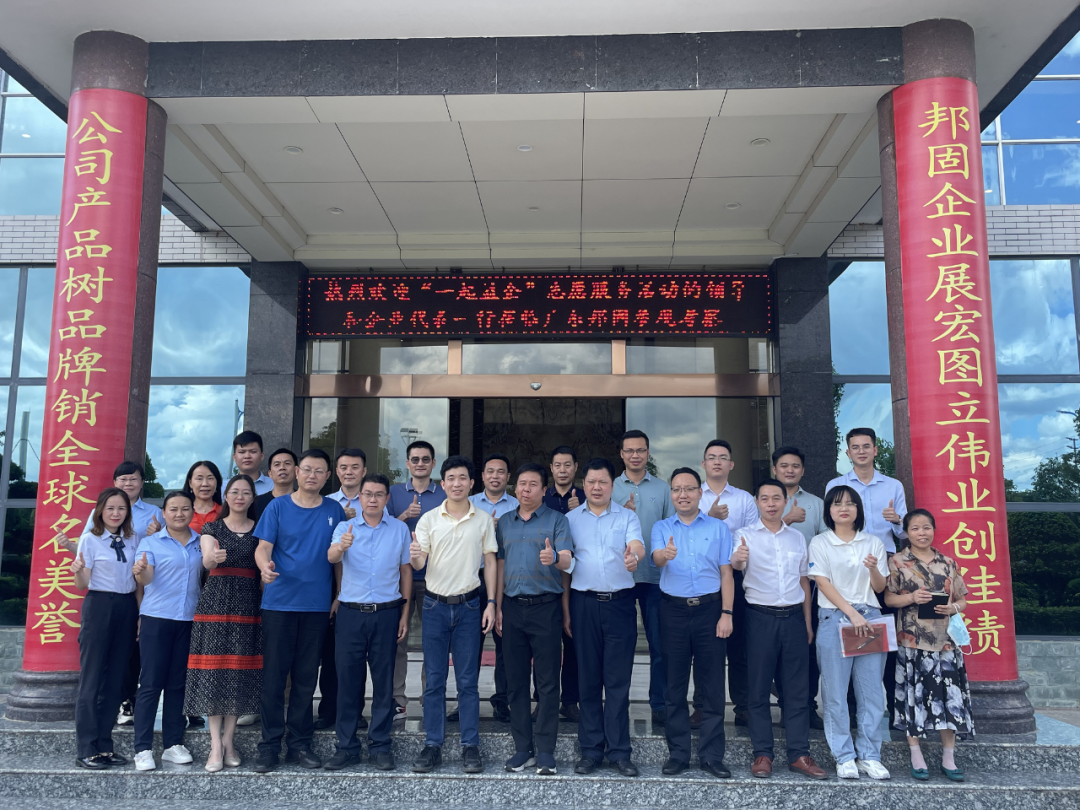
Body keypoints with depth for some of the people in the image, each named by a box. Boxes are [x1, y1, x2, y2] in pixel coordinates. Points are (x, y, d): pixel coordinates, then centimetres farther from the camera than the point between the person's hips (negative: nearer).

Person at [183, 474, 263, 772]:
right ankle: (216, 745, 1)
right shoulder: (211, 528, 6)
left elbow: (264, 569, 9)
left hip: (248, 606, 1)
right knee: (213, 671, -4)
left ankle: (228, 740, 12)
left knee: (241, 672, 1)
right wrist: (213, 557, -36)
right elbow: (206, 560, -12)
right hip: (215, 602, -1)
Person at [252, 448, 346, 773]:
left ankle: (299, 743, 17)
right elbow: (263, 548, -3)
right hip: (279, 603, -1)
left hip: (317, 605, 2)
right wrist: (264, 565, -25)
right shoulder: (278, 507, 3)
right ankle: (270, 745, 10)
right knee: (273, 675, 0)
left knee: (306, 677, 7)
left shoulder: (335, 511, 7)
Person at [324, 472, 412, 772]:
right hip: (351, 612, 0)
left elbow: (406, 570, 9)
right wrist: (341, 547, -41)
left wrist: (405, 613, 4)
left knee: (384, 680, 5)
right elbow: (331, 557, -17)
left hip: (386, 612, 0)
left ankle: (380, 745, 16)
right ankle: (346, 747, 14)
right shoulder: (345, 527, 2)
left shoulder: (400, 529, 5)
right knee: (348, 679, 4)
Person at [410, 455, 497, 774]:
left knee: (468, 681, 4)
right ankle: (432, 745, 14)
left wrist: (491, 603, 0)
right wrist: (414, 556, -28)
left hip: (469, 605, 0)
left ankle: (470, 746, 12)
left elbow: (490, 563, 7)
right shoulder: (429, 519, 2)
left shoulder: (483, 520, 3)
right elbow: (419, 563, -4)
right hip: (435, 605, 0)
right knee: (434, 680, 5)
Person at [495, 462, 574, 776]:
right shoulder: (504, 522, 14)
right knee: (516, 681, 7)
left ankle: (545, 751, 4)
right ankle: (522, 748, 16)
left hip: (546, 607, -4)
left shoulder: (556, 520, 2)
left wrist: (554, 557, -32)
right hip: (512, 608, 4)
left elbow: (568, 562, -9)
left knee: (547, 682, -2)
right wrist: (497, 607, 9)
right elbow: (500, 566, 16)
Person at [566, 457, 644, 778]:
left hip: (620, 603, -1)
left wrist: (633, 555, -36)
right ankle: (591, 750, 15)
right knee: (588, 678, 6)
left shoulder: (627, 516, 5)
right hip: (584, 603, 1)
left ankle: (619, 751, 9)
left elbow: (637, 545, -14)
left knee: (618, 679, 1)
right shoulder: (571, 519, 9)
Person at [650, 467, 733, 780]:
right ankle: (678, 753, 16)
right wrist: (665, 555, -37)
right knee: (675, 684, 6)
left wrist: (726, 613, -6)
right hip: (674, 610, 1)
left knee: (712, 684, 2)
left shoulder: (718, 528, 7)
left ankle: (711, 755, 11)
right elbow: (656, 558, -13)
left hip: (710, 608, 0)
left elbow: (726, 573, 3)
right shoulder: (661, 527, 7)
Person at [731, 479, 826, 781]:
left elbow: (804, 581, 18)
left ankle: (799, 755, 12)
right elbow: (735, 565, -20)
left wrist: (807, 621, 12)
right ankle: (762, 754, 9)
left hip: (793, 617, 3)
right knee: (759, 688, 1)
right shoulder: (745, 535, 1)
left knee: (797, 688, 5)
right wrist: (737, 560, -44)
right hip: (761, 617, -3)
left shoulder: (797, 538, 13)